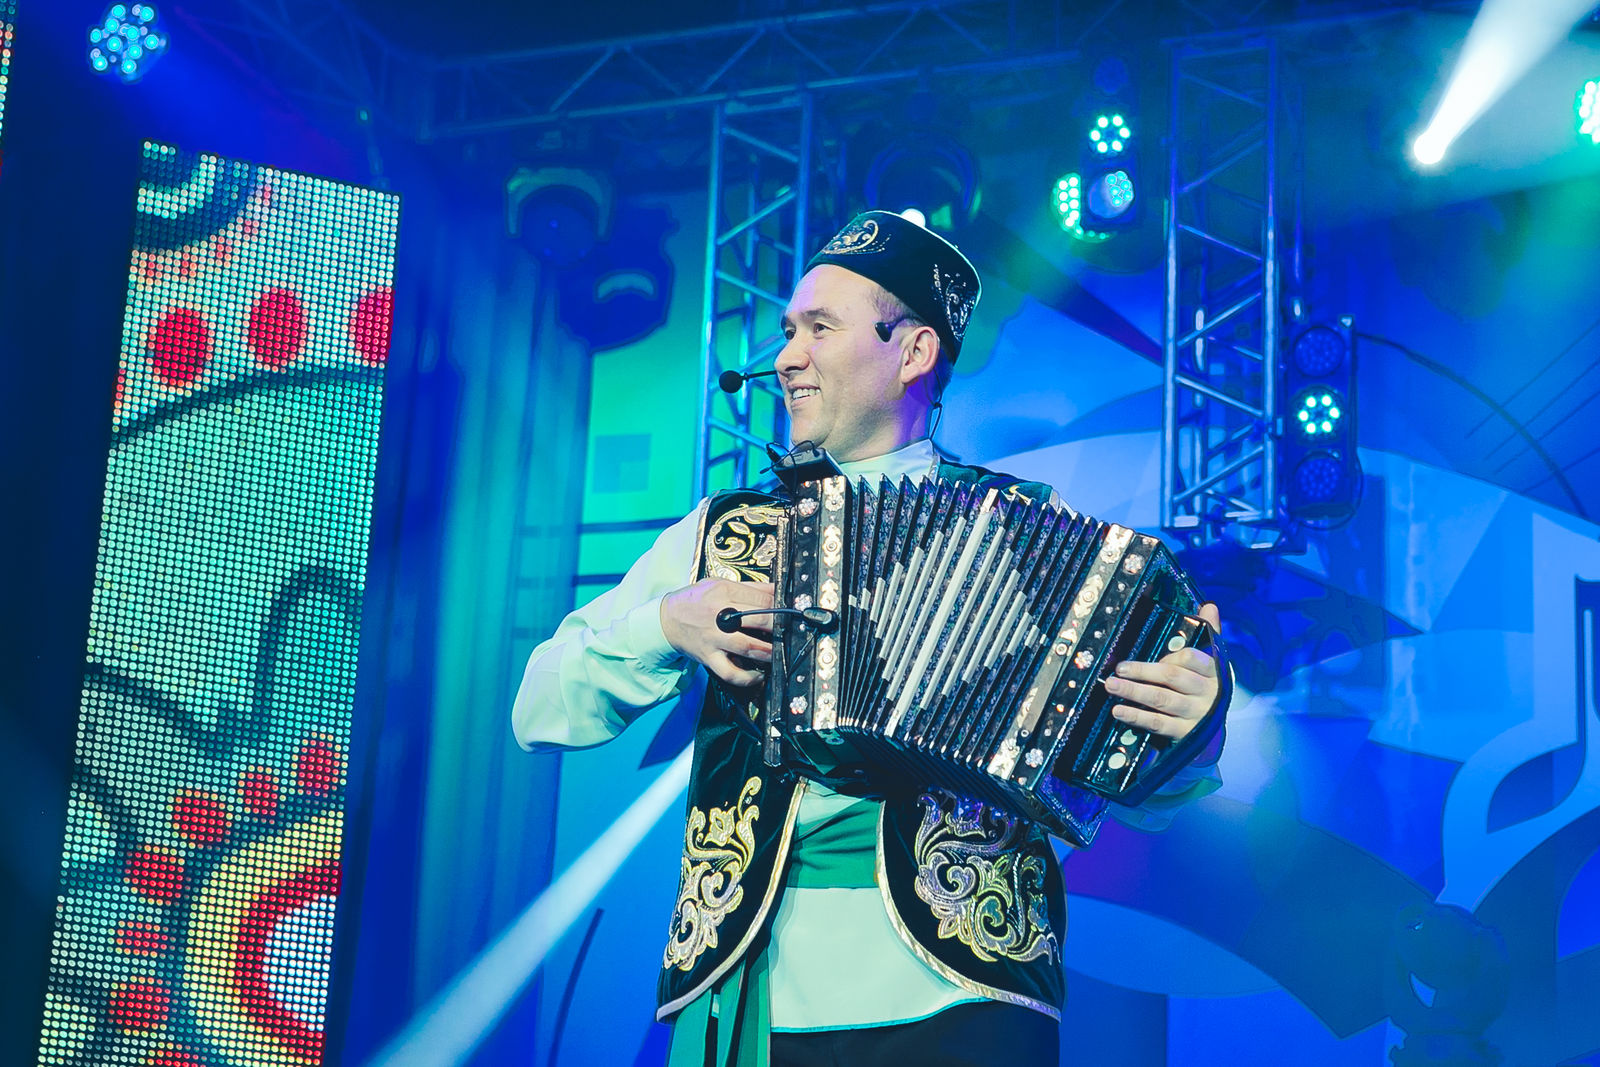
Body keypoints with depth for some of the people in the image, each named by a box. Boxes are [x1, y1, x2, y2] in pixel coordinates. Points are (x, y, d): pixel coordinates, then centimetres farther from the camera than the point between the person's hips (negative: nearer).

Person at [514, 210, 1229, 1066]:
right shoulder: (722, 531, 14)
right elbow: (541, 710, 10)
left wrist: (1186, 723, -18)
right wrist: (666, 623, -6)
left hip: (956, 994, -2)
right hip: (741, 993, 2)